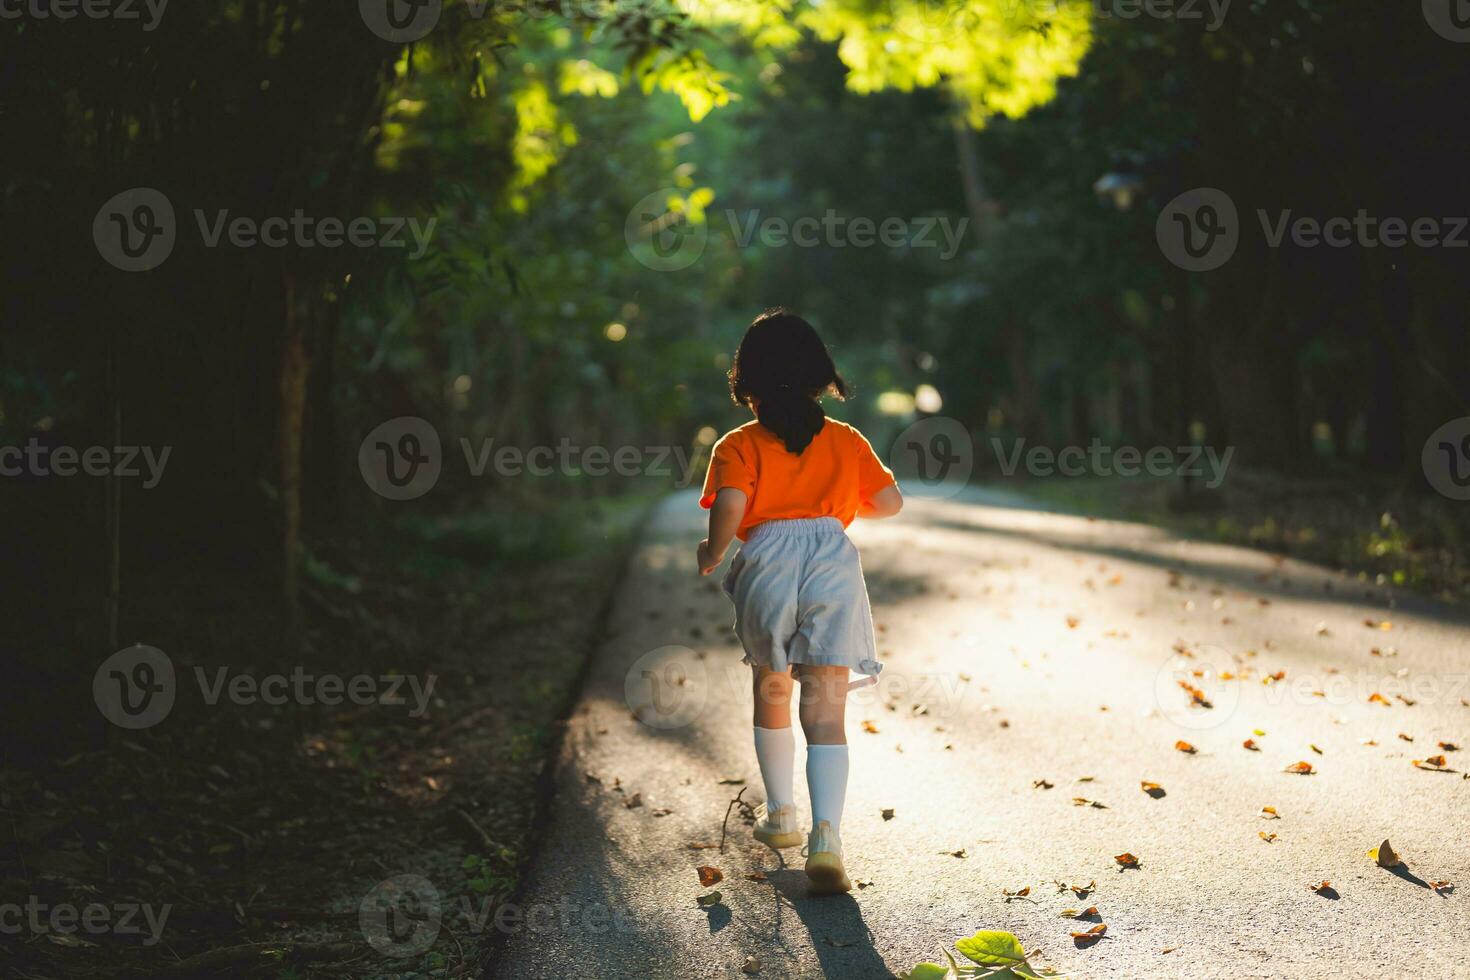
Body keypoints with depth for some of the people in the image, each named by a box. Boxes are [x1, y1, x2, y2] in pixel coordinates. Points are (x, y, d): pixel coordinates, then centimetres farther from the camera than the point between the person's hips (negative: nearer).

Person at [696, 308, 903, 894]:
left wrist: (711, 555, 5)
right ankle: (826, 838, -21)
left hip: (766, 565, 0)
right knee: (826, 711, -3)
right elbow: (890, 502, 16)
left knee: (771, 692, 23)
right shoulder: (847, 441, 13)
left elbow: (730, 506, -12)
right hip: (833, 563, 1)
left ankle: (780, 815, 34)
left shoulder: (738, 445, 4)